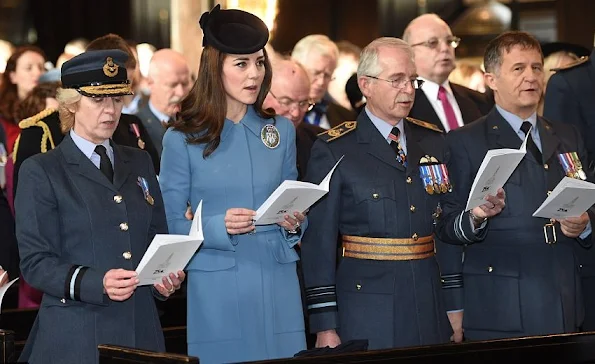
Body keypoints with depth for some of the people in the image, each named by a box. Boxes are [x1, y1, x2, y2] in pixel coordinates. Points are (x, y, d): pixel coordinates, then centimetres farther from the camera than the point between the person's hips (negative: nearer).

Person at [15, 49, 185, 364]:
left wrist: (166, 278, -3)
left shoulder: (139, 164, 16)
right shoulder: (40, 172, -1)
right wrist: (97, 283, -22)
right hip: (75, 335, -4)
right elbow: (35, 263, -7)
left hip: (141, 329, 5)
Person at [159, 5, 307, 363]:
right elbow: (170, 225, -2)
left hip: (278, 283, 3)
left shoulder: (281, 131, 9)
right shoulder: (182, 140, -3)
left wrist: (295, 223, -6)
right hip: (217, 289, -3)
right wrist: (219, 227, -18)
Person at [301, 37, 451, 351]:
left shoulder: (433, 141, 11)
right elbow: (318, 241, -5)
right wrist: (325, 327, -9)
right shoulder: (333, 151, -3)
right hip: (367, 312, -4)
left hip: (432, 310, 4)